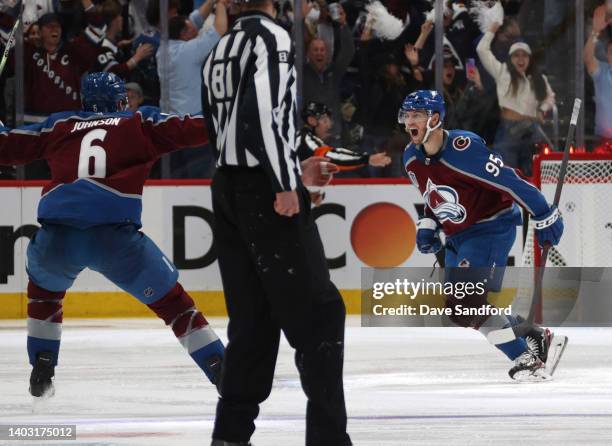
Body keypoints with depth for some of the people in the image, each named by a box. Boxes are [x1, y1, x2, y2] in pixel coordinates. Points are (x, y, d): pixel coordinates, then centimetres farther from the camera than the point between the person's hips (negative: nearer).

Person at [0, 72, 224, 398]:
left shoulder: (58, 125, 24)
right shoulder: (139, 123, 18)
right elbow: (188, 130, 10)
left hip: (55, 237, 2)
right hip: (114, 237, -2)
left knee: (44, 285, 35)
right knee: (170, 299, 12)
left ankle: (41, 372, 29)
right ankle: (224, 375, 4)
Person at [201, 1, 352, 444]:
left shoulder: (219, 53, 17)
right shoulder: (271, 37, -8)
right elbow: (262, 110, -22)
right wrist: (286, 183, -20)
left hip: (228, 191, 8)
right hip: (266, 192, -8)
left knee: (253, 318, 13)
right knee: (319, 311, -5)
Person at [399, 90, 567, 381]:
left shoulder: (463, 149, -27)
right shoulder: (412, 158, 0)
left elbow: (509, 181, -24)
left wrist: (544, 217, -20)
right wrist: (427, 227, 5)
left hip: (492, 228, -9)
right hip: (458, 236, 9)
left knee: (468, 305, -21)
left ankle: (527, 359, -11)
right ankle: (536, 338, 19)